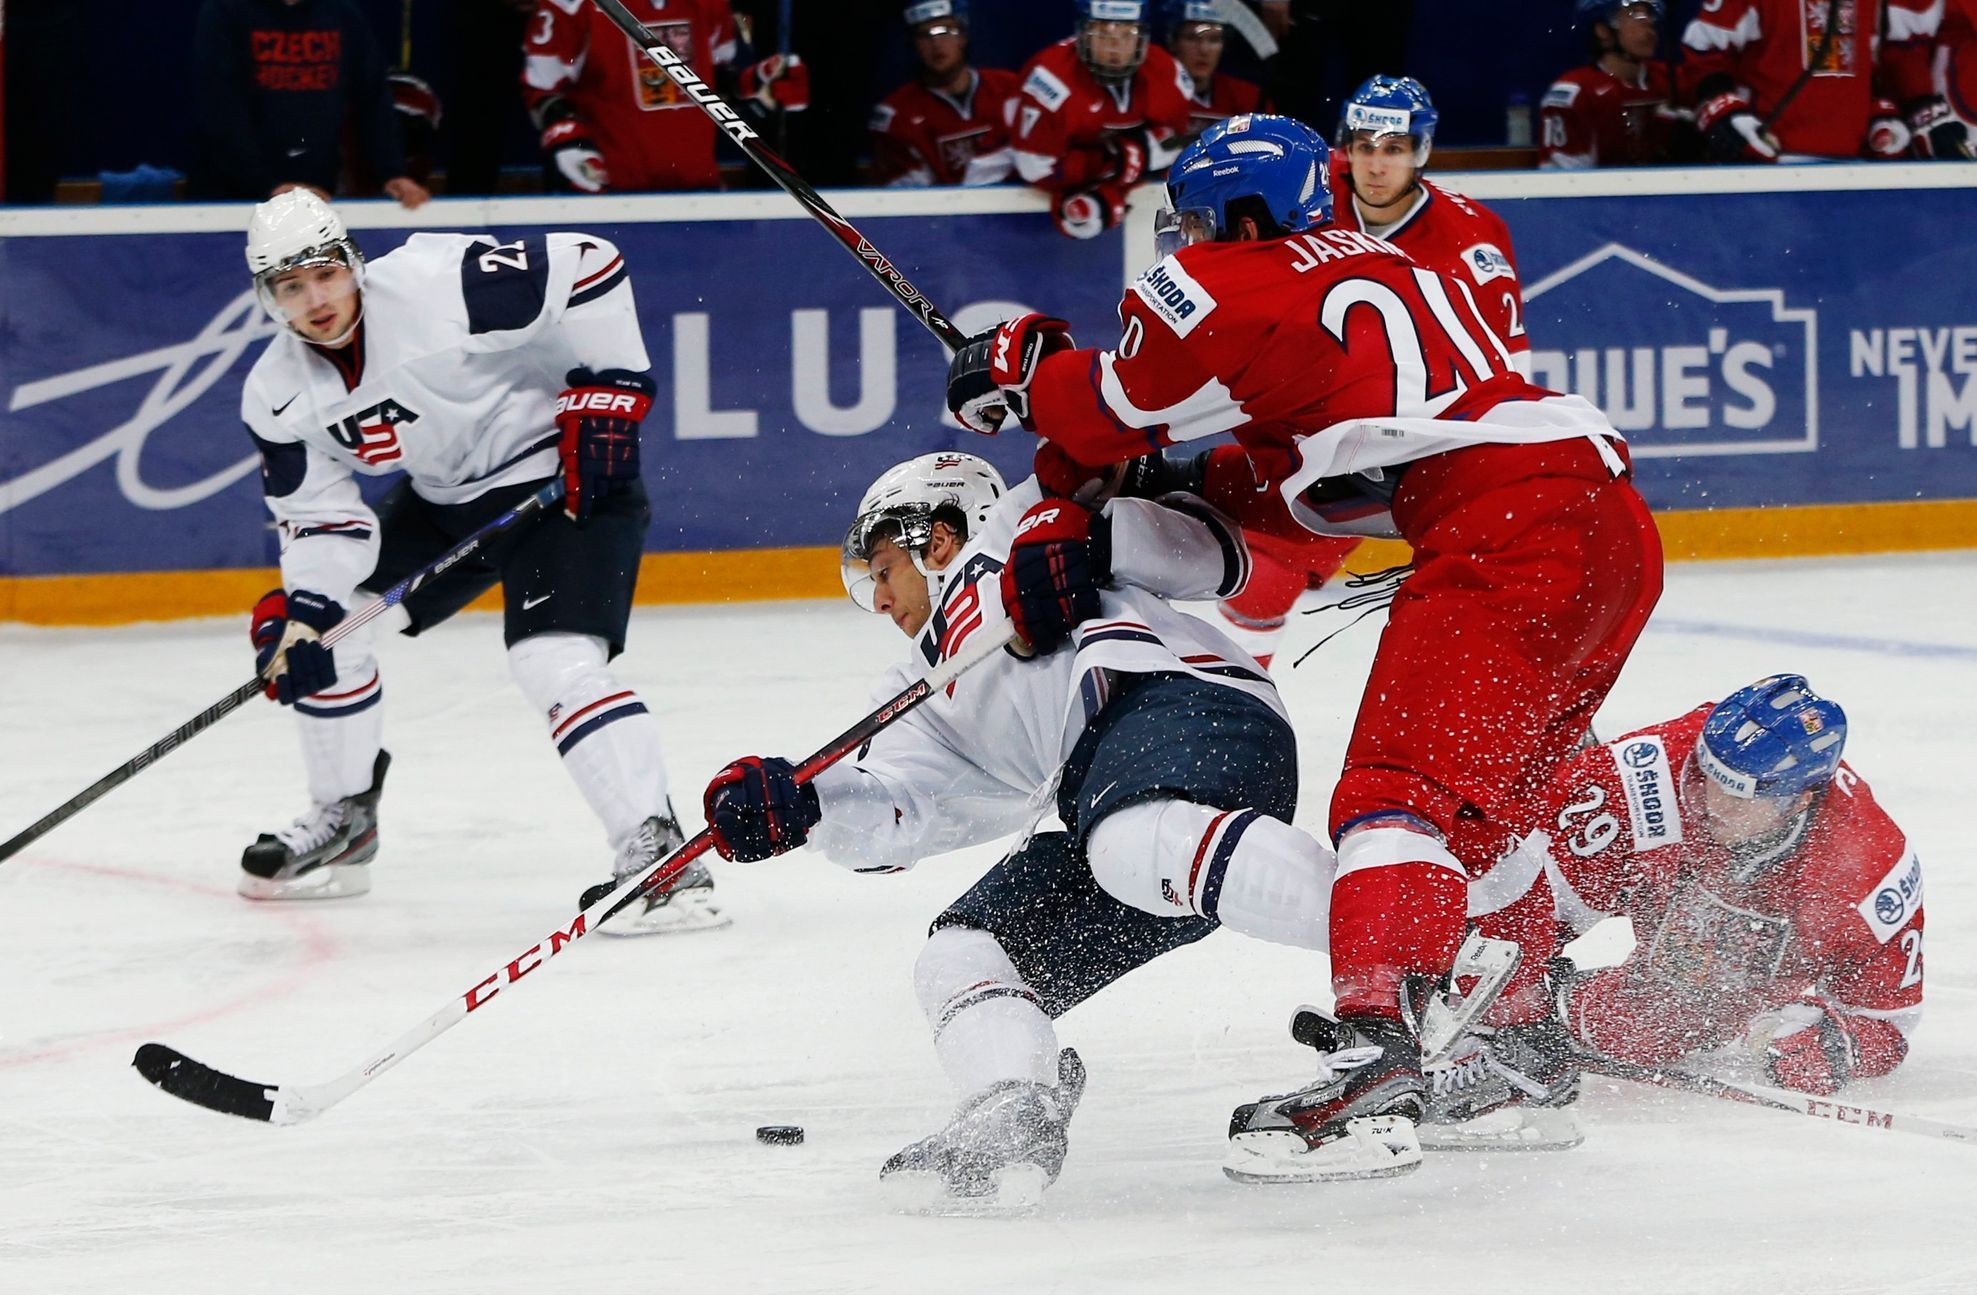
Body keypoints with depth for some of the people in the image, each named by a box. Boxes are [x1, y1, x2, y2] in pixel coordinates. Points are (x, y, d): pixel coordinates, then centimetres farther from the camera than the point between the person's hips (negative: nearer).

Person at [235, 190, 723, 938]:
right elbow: (320, 519, -1)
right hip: (445, 498, 8)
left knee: (554, 661, -25)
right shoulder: (277, 398, -5)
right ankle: (342, 824, 24)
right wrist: (301, 613, -18)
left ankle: (656, 853, -29)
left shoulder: (437, 286, -26)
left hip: (566, 477, -8)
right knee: (325, 617, 8)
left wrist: (609, 392, -22)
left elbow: (589, 266, -22)